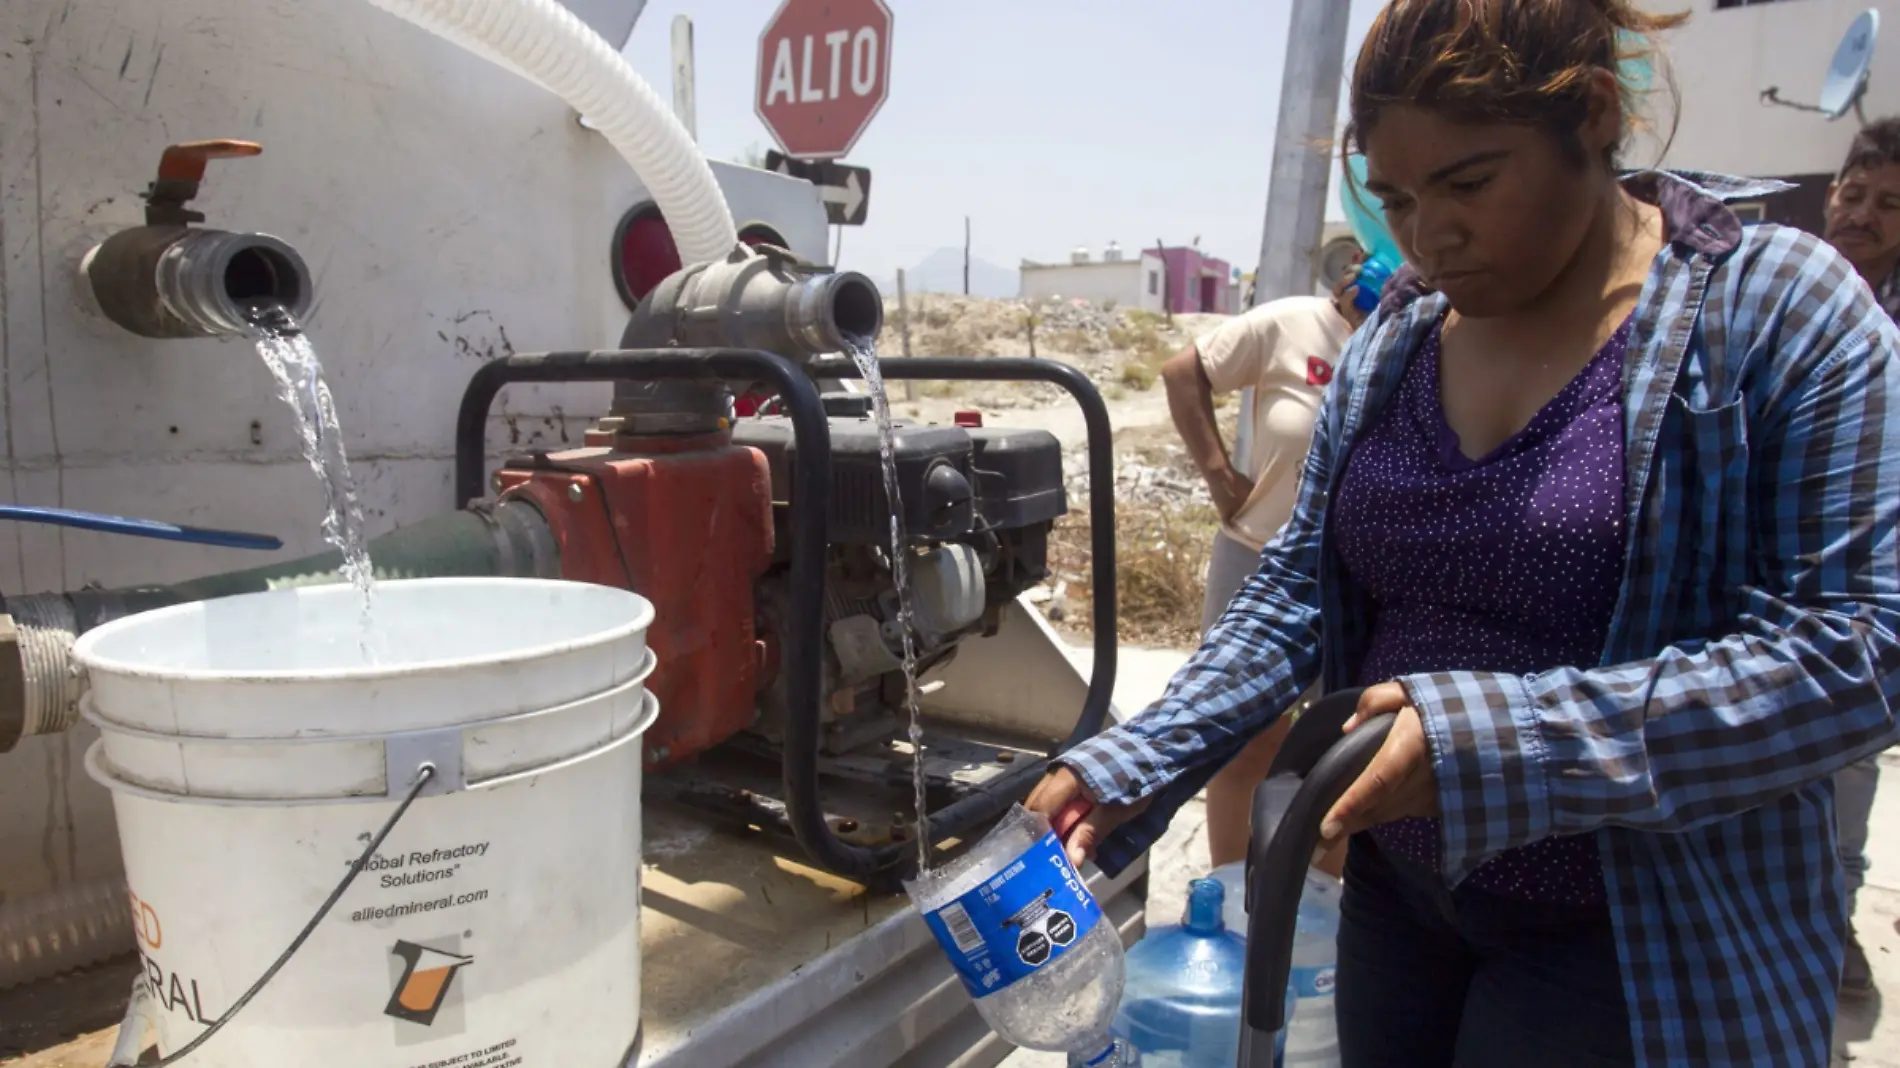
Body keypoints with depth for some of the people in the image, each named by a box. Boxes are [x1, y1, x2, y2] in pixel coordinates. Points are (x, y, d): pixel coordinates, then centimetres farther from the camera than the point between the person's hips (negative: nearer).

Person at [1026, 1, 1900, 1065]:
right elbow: (1302, 588, 1)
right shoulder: (1390, 344, 1)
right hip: (1397, 895, 5)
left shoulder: (1783, 308, -12)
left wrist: (1501, 739, -29)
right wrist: (1135, 770, -10)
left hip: (1637, 943, -4)